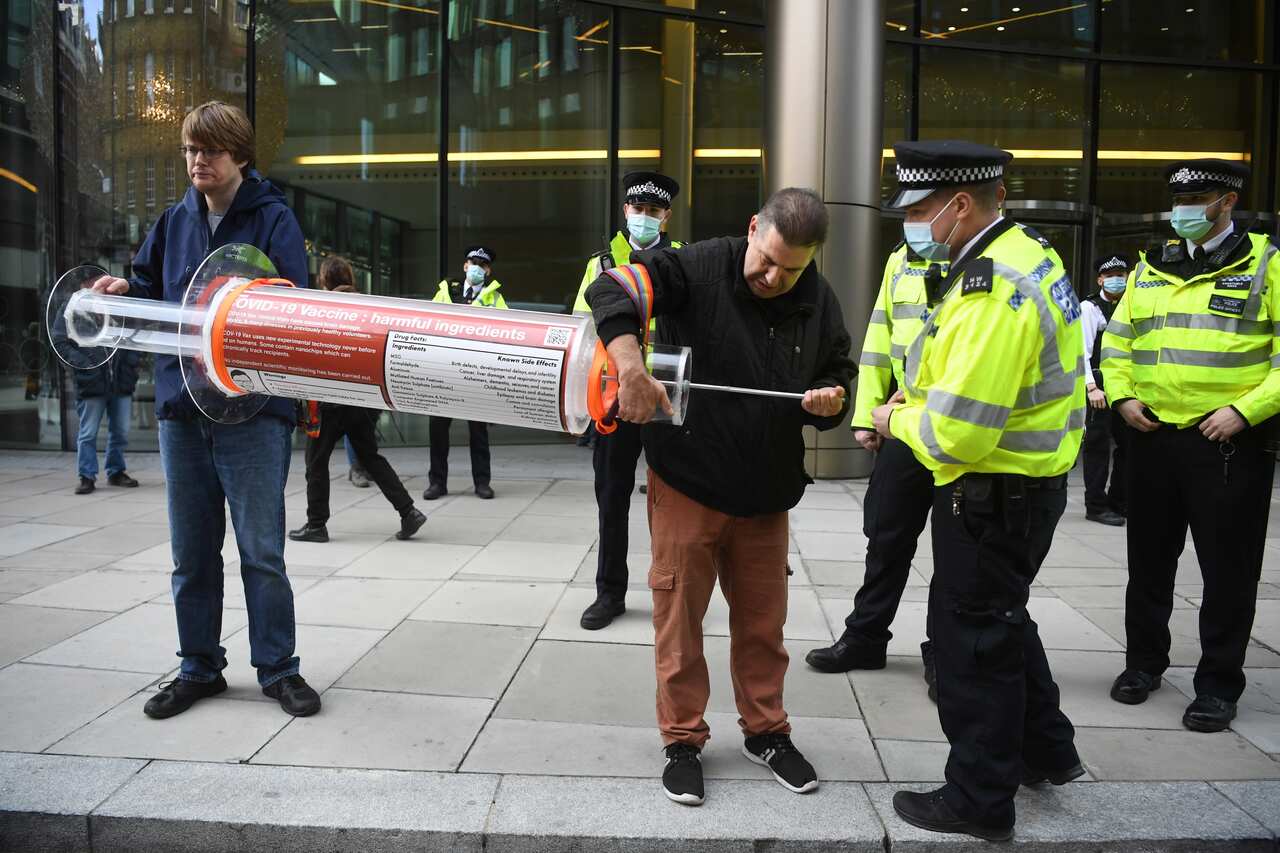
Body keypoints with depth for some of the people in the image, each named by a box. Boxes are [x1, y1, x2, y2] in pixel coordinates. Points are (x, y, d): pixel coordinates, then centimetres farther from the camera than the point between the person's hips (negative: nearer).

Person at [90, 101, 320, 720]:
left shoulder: (273, 219, -3)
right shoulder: (174, 222, 13)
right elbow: (152, 290, 23)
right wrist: (122, 290, 3)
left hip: (252, 407, -5)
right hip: (180, 405, 5)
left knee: (261, 551, 1)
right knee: (191, 553, 13)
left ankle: (278, 668, 16)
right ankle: (199, 668, 28)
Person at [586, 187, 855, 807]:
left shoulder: (818, 302, 2)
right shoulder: (697, 269, -13)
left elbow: (839, 375, 14)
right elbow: (611, 291, -23)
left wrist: (831, 399, -10)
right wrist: (632, 368, -38)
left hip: (766, 494, 4)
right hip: (686, 483, -3)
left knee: (763, 621, 15)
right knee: (678, 617, 7)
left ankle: (765, 732, 35)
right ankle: (683, 740, 25)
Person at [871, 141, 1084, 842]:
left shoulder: (994, 288, -26)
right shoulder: (1025, 254, 7)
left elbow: (956, 433, -30)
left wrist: (899, 420, -10)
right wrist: (917, 406, 4)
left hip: (993, 494, -10)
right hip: (1028, 480, 10)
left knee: (973, 635, 4)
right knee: (1001, 618, 25)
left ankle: (980, 801, 21)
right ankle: (1046, 750, 43)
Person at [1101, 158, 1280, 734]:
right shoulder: (1150, 268, 11)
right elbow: (1116, 340, 17)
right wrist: (1121, 396, 1)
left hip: (1230, 443, -4)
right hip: (1153, 436, 4)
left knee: (1228, 568, 4)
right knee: (1149, 559, 13)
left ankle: (1219, 684, 18)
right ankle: (1144, 661, 30)